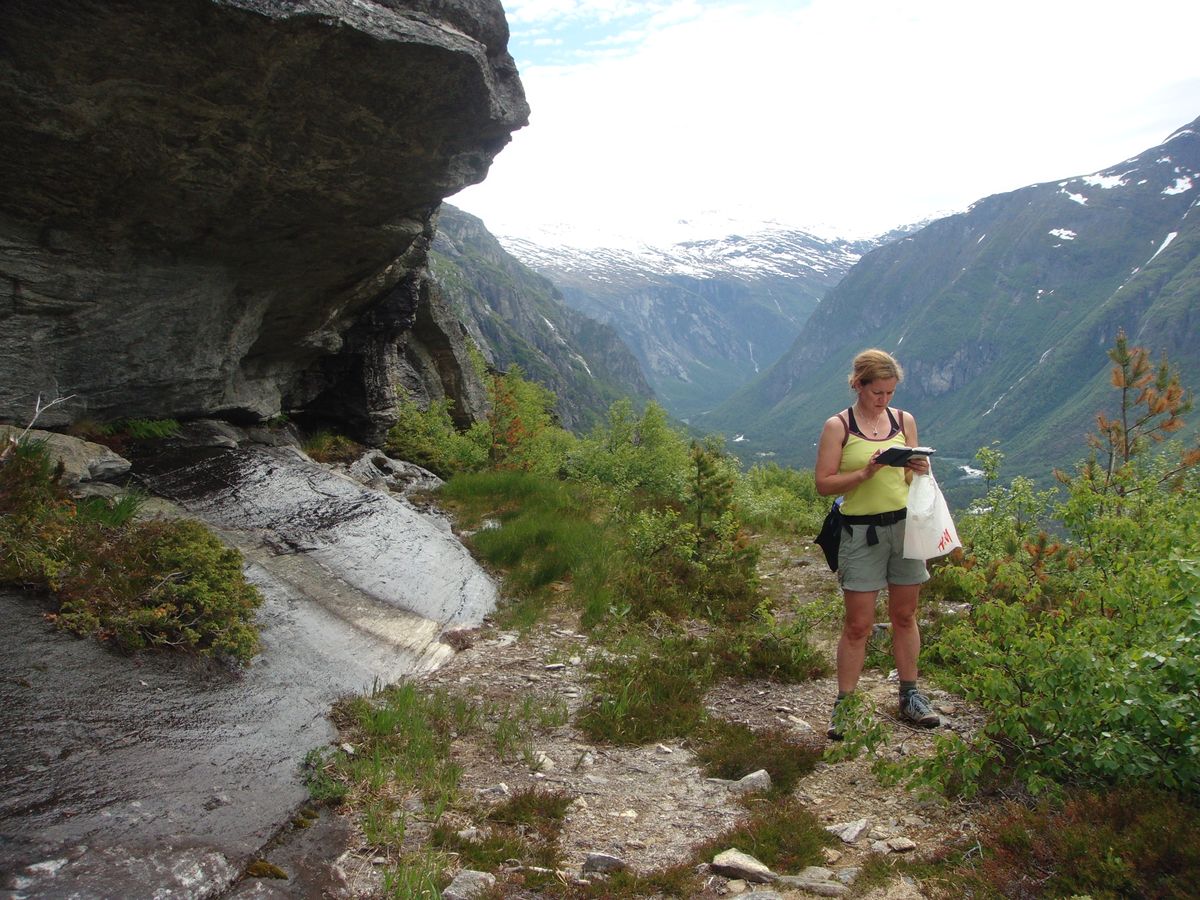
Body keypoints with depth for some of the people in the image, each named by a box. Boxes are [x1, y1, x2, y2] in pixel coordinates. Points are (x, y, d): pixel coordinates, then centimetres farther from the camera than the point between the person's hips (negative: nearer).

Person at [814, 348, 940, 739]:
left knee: (905, 615, 12)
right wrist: (864, 472, -22)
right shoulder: (838, 426, -5)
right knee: (858, 624, 0)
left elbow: (911, 479, 13)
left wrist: (920, 470, -9)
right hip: (861, 531, -4)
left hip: (904, 525, 4)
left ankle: (910, 696, 27)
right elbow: (824, 484, -9)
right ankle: (843, 706, 11)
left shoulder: (904, 421, 7)